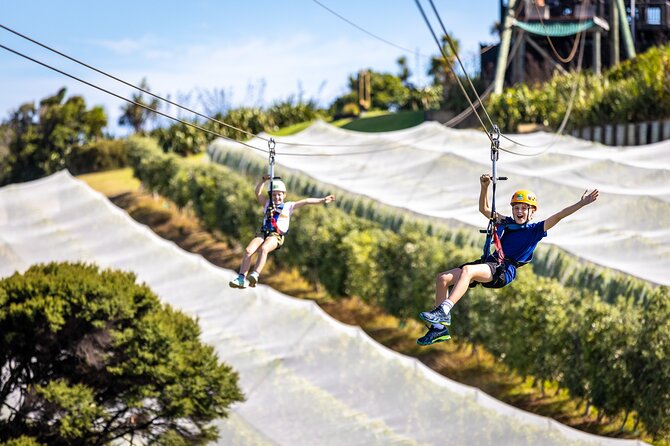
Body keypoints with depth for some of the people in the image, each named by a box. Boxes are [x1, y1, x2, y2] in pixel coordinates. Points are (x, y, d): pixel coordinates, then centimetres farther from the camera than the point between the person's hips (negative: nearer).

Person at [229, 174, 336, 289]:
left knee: (263, 249, -35)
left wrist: (322, 200, 12)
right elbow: (258, 193, 18)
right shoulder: (268, 204, 27)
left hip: (276, 236, -3)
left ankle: (255, 275, -50)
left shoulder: (288, 206, 20)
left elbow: (306, 201, 17)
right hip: (263, 233, 3)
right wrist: (264, 181, 5)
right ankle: (241, 278, -29)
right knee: (248, 251, -23)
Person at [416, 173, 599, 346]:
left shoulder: (535, 230, 6)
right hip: (490, 263, 8)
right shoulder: (505, 222, 24)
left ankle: (443, 311, -46)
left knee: (467, 270, -36)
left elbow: (558, 216, -1)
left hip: (505, 271, -8)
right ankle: (440, 328, -7)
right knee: (442, 278, -6)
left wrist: (581, 204, -9)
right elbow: (484, 209, 34)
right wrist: (485, 187, 22)